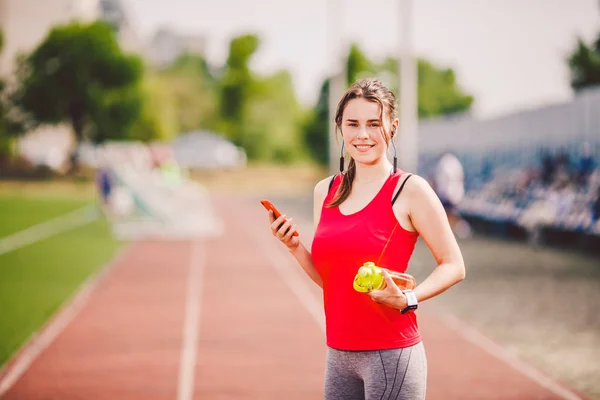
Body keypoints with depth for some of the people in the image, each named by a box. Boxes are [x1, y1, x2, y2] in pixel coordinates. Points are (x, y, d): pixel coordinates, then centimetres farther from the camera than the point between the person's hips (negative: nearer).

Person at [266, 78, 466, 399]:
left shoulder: (410, 190, -7)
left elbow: (454, 266, -6)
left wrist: (406, 299, -20)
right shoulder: (326, 191, 10)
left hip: (390, 353, -5)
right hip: (338, 356, 5)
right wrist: (295, 247, 0)